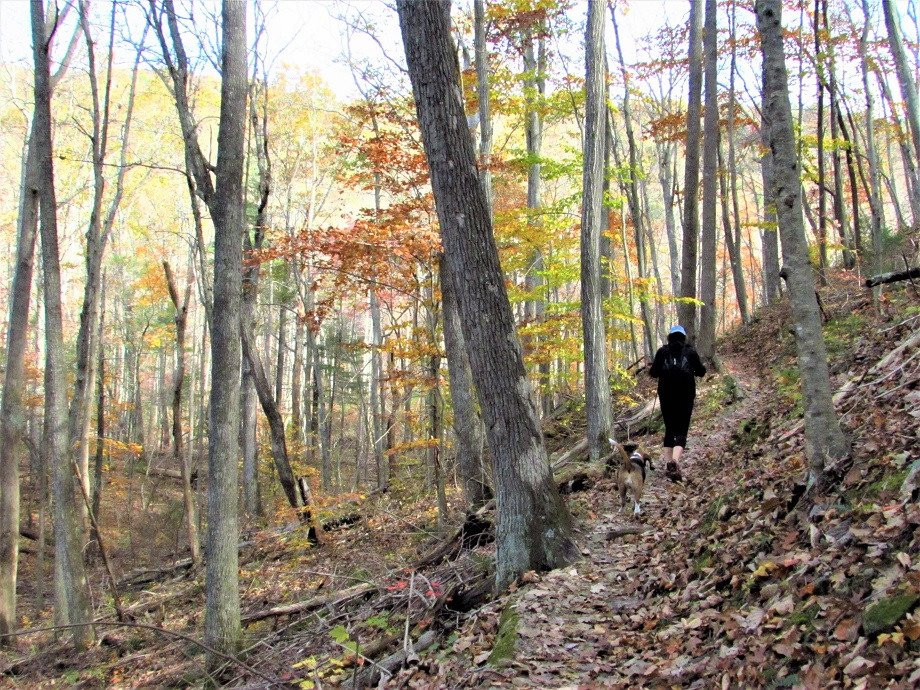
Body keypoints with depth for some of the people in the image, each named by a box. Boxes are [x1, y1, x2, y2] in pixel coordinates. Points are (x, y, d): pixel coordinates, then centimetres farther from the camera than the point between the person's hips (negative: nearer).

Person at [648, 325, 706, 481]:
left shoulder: (662, 351, 4)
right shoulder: (690, 351, 3)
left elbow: (654, 373, -1)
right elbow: (701, 372, 8)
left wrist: (650, 369, 21)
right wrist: (701, 367, 30)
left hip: (666, 395, 1)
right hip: (685, 396, -1)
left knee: (669, 429, 15)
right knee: (682, 431, -3)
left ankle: (668, 463, 9)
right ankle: (675, 460, -28)